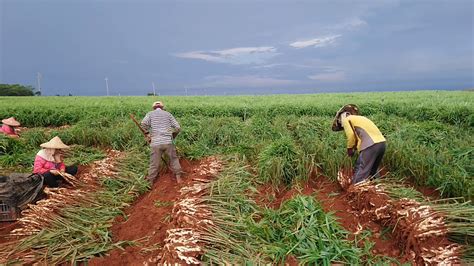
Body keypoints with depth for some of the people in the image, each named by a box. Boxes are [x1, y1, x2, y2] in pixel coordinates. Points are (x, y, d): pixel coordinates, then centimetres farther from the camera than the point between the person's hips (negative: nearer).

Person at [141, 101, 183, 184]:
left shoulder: (150, 113, 12)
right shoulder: (168, 114, 15)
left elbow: (144, 123, -9)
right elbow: (177, 128, 9)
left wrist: (149, 132, 5)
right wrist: (173, 137, 24)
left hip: (156, 143, -1)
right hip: (168, 142, 1)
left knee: (154, 164, 9)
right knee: (174, 159, 20)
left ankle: (150, 182, 17)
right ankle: (178, 177, 25)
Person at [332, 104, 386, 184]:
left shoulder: (346, 119, 9)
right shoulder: (360, 118, 32)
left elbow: (351, 135, -4)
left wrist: (349, 149, 9)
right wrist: (356, 146, 19)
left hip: (371, 145, -9)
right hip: (382, 143, 9)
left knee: (360, 172, -5)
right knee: (372, 171, 23)